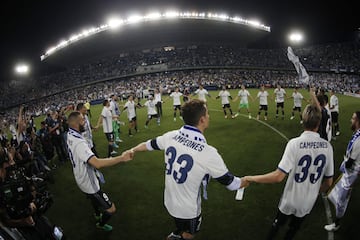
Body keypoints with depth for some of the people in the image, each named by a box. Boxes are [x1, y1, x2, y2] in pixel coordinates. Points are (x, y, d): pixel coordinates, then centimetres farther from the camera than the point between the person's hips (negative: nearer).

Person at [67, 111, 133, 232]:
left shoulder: (70, 135, -5)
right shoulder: (79, 142, -36)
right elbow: (97, 163, -49)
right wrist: (122, 158, -48)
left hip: (81, 178, 10)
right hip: (89, 183, -10)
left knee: (94, 196, 39)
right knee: (111, 209, 4)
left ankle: (97, 214, 64)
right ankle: (101, 224, 33)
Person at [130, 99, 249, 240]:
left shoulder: (171, 136, -14)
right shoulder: (208, 153, -31)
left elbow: (148, 145, 7)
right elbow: (231, 183, -16)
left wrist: (132, 150, 29)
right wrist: (248, 181, 6)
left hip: (169, 201, 5)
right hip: (188, 210, -5)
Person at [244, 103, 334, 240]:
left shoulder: (295, 143, -25)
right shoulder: (327, 146, -12)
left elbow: (278, 176, -29)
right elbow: (328, 182, -2)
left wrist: (251, 178, -19)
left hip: (290, 201, -3)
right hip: (308, 203, 3)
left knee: (276, 226, 25)